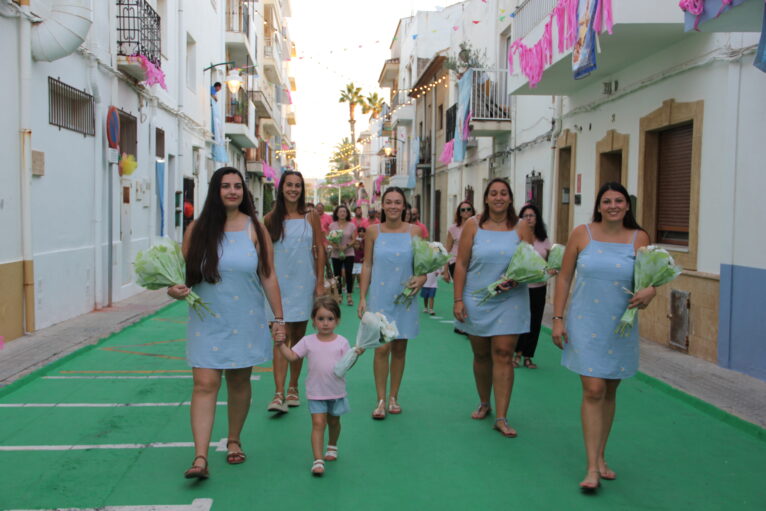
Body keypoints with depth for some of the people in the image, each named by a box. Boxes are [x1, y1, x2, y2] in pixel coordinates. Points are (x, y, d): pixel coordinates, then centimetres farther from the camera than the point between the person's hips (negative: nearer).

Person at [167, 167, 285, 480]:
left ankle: (233, 441, 31)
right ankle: (200, 458, -8)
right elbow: (184, 272, 8)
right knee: (204, 384, -8)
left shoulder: (254, 229, 1)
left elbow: (268, 277, 1)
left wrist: (279, 318, 0)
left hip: (245, 321, 1)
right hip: (207, 321, 0)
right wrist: (175, 289, -15)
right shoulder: (197, 229, 1)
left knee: (239, 383, 11)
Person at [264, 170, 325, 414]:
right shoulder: (271, 218, 2)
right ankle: (279, 394, -13)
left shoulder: (310, 218, 4)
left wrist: (320, 283, 1)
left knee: (298, 337, 10)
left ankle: (293, 388, 23)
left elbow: (320, 250, 5)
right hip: (279, 284, -1)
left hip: (304, 284, 1)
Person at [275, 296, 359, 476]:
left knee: (333, 421, 19)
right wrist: (281, 344, -16)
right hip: (316, 392, -1)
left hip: (336, 392, 1)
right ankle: (318, 460, -8)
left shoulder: (342, 342, -5)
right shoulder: (308, 341, -4)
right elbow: (292, 356, -4)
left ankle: (332, 446, 46)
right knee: (318, 423, -9)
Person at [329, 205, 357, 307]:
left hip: (348, 253, -2)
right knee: (337, 275, 5)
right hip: (335, 254, 2)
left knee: (348, 273, -11)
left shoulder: (351, 225, 3)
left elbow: (354, 239, 0)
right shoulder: (332, 225, 6)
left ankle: (349, 296, -4)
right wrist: (334, 245, -18)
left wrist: (346, 246, -18)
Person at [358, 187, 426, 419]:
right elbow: (367, 265, 5)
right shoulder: (373, 231, 1)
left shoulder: (414, 231, 0)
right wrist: (362, 298, 2)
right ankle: (380, 401, 5)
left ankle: (393, 397, 22)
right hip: (380, 298, -1)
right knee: (382, 348, -5)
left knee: (399, 349, 8)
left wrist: (422, 279, -16)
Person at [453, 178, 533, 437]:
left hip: (509, 301, -1)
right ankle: (484, 404, 34)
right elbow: (461, 265, -2)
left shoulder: (521, 228, 1)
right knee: (481, 355, 12)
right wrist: (458, 300, -7)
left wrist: (518, 279, -18)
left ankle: (501, 418, 2)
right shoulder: (473, 225, 0)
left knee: (503, 355, -5)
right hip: (476, 301, 1)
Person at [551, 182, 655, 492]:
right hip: (586, 325, -2)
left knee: (609, 392, 13)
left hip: (620, 327, 2)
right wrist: (558, 319, -3)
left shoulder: (639, 238, 1)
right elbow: (564, 277, 1)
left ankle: (600, 457, 29)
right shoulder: (582, 234, -3)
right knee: (593, 390, -8)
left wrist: (650, 292, -18)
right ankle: (592, 468, -2)